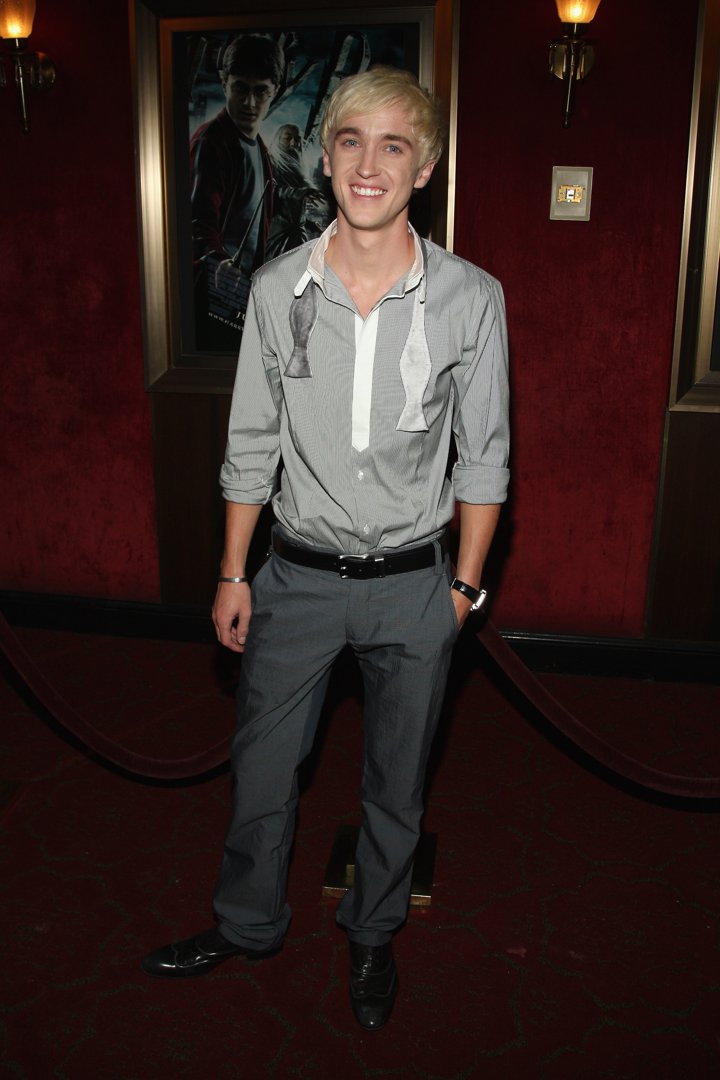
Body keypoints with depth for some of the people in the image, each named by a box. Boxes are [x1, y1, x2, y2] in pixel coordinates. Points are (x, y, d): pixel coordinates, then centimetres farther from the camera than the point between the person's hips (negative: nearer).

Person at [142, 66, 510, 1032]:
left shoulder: (470, 298, -10)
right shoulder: (278, 289, -5)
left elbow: (484, 456, -2)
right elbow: (252, 443, 3)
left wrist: (464, 583, -1)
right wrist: (233, 573, 5)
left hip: (414, 583, -1)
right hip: (299, 576, 2)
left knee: (396, 781, 16)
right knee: (262, 769, 15)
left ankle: (372, 934, 43)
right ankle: (249, 923, 43)